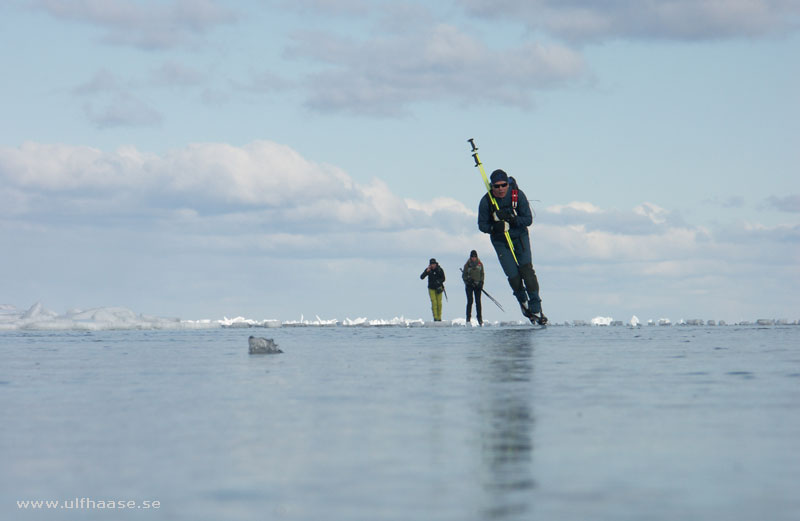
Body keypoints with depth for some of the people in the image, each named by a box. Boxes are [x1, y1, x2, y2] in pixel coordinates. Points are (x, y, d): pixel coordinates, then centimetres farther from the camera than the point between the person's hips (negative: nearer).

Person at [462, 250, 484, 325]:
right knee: (470, 301, -8)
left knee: (478, 302, 1)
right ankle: (468, 318, -5)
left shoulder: (480, 264, 7)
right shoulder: (467, 264, 1)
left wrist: (481, 282, -2)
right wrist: (468, 280, -14)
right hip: (469, 285, -2)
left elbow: (482, 274, 12)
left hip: (478, 285, 2)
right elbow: (464, 275, 4)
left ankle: (480, 319, 5)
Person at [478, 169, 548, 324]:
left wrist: (512, 219, -31)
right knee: (513, 277, -7)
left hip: (520, 237, 0)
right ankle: (523, 301, 24)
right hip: (500, 241, 0)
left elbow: (528, 219, -13)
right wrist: (494, 227, -26)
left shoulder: (518, 195, -15)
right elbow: (482, 225, -6)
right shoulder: (486, 201, -14)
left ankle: (536, 308, -12)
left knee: (526, 269, -16)